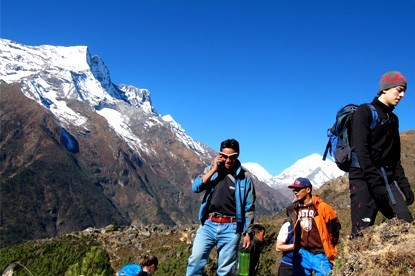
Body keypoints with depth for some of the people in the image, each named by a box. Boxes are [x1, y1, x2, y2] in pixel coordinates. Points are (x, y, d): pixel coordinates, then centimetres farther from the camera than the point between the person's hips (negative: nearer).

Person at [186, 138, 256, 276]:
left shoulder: (245, 177, -1)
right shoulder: (211, 169, 7)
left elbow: (249, 208, 1)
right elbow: (195, 187, -6)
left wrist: (247, 233, -1)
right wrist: (214, 170, -10)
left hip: (230, 228, -2)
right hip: (208, 224, 2)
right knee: (195, 260, -9)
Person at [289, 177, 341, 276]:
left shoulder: (321, 207, -11)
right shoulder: (296, 208, 6)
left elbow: (335, 225, -5)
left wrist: (330, 243, 3)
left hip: (320, 254, -5)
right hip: (303, 254, 5)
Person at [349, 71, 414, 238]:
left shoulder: (393, 119, 20)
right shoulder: (365, 112, -2)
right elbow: (361, 150, -15)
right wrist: (375, 182, -23)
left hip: (387, 179, 7)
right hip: (364, 178, -7)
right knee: (363, 231, -12)